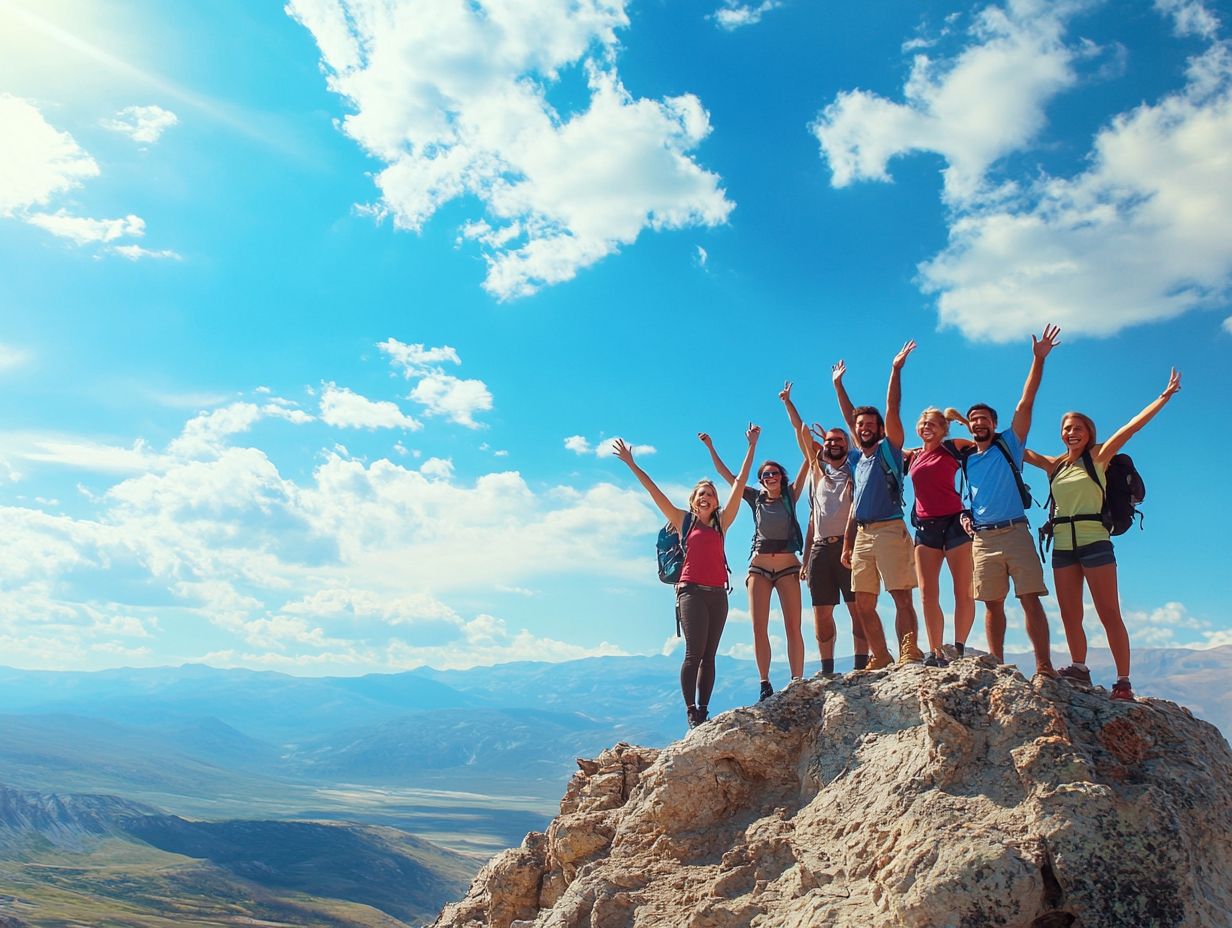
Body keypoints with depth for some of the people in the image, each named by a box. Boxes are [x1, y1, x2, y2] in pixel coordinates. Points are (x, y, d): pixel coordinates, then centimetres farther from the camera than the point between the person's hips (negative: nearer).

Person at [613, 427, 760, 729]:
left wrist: (751, 446, 14)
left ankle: (704, 710, 6)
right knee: (695, 652, -11)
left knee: (709, 655, 3)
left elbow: (739, 483, 13)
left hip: (717, 593, 3)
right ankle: (692, 712, -10)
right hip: (691, 590, -3)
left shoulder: (722, 522, 13)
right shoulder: (683, 521, 9)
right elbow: (654, 491, 8)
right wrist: (632, 465, 7)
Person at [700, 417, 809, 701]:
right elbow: (726, 475, 12)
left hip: (787, 567, -1)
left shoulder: (790, 496, 8)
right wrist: (711, 448, 10)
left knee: (793, 627, -6)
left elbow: (807, 462, 1)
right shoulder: (756, 498, 11)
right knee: (759, 628, -4)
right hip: (759, 567, 2)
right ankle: (765, 685, 0)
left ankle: (798, 683, -4)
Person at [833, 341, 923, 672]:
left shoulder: (889, 449, 5)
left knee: (902, 596, -11)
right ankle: (880, 657, 12)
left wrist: (896, 370, -7)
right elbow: (849, 418, 29)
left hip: (889, 530, -7)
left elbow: (892, 410, -3)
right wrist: (838, 384, 35)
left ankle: (909, 654, -15)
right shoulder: (857, 459, 20)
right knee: (863, 604, 5)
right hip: (861, 534, 7)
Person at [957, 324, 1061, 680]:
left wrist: (1038, 360, -8)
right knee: (993, 604, 3)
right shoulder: (964, 460, 16)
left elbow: (1026, 402, 0)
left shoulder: (1009, 444, 9)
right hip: (982, 538, 3)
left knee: (1030, 598, -8)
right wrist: (964, 516, 1)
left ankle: (1044, 665, -8)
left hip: (1015, 532, -3)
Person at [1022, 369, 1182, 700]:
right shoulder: (1054, 465, 15)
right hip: (1062, 545, 5)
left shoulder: (1098, 456, 5)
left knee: (1109, 613, -6)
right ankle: (1080, 668, 11)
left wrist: (1165, 396, -3)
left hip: (1094, 541, -5)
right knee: (1070, 616, 3)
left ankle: (1123, 680, -5)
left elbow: (1131, 426, 0)